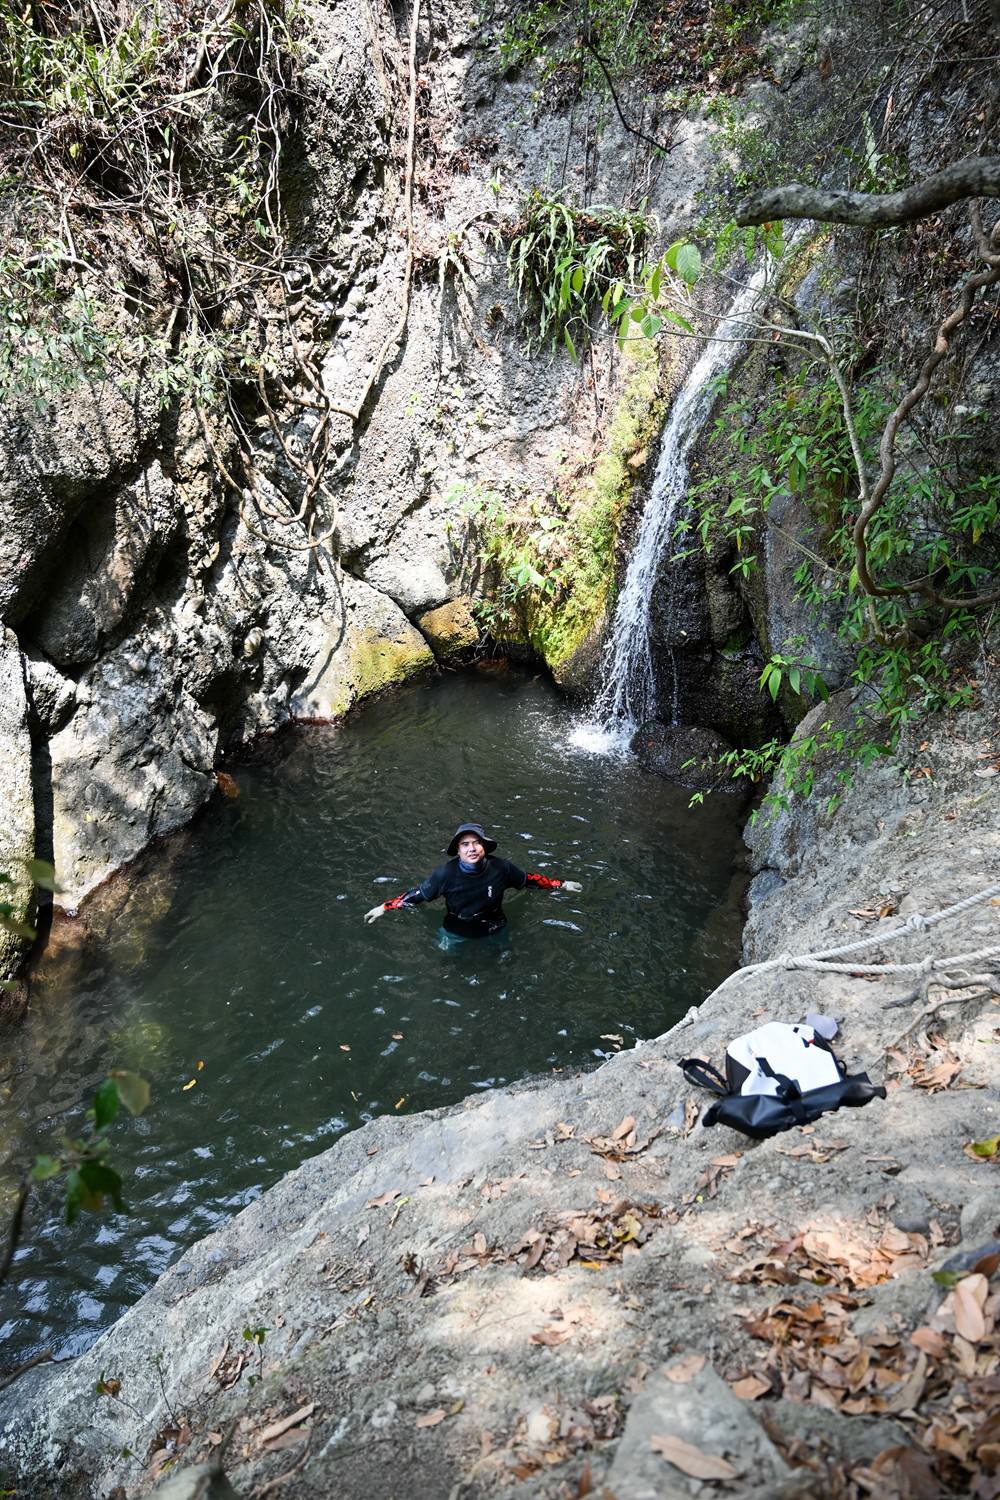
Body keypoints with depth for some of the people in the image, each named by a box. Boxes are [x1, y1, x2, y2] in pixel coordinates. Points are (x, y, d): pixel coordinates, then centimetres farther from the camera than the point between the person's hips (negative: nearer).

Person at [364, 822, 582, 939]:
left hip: (493, 933, 1)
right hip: (456, 935, -1)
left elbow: (529, 879, -9)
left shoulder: (501, 869, -26)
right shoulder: (446, 873, -30)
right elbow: (419, 893, -19)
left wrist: (561, 885, -4)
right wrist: (385, 907, -20)